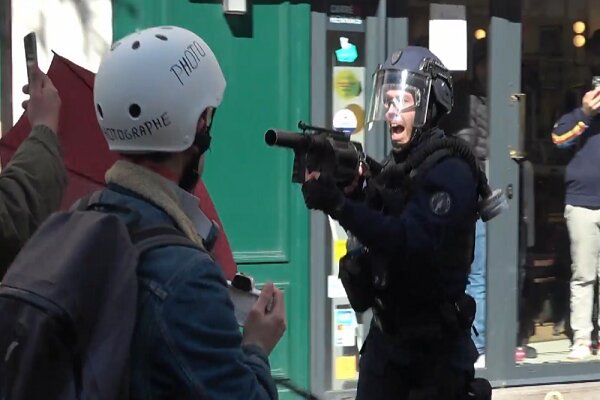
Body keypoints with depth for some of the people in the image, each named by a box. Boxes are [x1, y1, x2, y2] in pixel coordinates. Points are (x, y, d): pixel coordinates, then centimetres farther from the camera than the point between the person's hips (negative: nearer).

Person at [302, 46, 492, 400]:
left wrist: (338, 204, -38)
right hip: (387, 331, 7)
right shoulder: (394, 165, 9)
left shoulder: (449, 171, -16)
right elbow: (372, 230, 5)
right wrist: (351, 190, -14)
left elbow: (412, 242, -30)